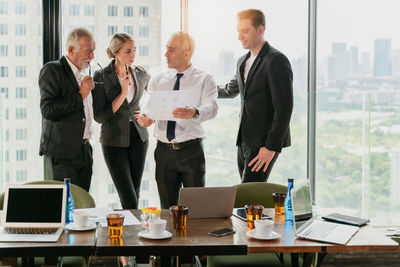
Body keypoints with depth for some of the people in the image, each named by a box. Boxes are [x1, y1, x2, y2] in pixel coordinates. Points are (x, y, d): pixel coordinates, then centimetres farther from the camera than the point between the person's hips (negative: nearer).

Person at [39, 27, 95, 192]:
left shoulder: (83, 75, 17)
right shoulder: (52, 70, -8)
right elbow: (48, 110, -19)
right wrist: (80, 94, -16)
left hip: (84, 152, 7)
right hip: (62, 153, -7)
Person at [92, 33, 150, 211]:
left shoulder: (141, 74, 3)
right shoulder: (101, 77, -9)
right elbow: (99, 116, -14)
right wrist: (122, 94, -19)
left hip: (139, 137, 4)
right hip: (114, 141, -4)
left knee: (135, 194, 8)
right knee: (129, 200, -10)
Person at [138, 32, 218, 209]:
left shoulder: (204, 80, 0)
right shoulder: (157, 81, 12)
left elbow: (211, 108, -16)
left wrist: (194, 113, -39)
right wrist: (145, 118, -22)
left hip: (191, 150, -3)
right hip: (164, 150, 3)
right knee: (167, 209, 10)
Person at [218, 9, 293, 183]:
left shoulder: (276, 61, -13)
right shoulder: (243, 62, 15)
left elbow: (284, 108, -17)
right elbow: (232, 90, 35)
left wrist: (272, 147, -19)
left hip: (264, 142, -8)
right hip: (244, 141, 8)